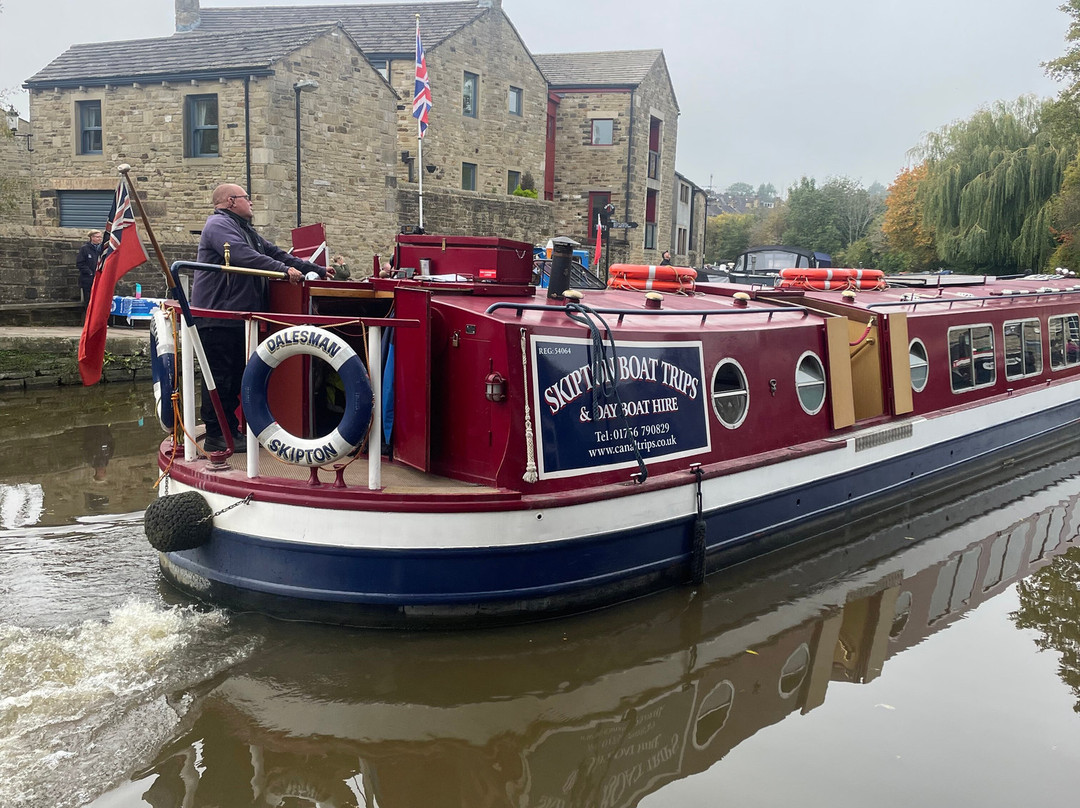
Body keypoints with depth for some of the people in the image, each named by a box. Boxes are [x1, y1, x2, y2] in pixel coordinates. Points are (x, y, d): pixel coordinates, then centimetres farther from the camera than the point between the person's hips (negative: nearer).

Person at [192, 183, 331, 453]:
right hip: (218, 317, -10)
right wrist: (284, 270, -27)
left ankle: (230, 429, 21)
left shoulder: (245, 230, 24)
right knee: (219, 376, -7)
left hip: (238, 317, 10)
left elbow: (274, 253, 22)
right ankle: (215, 436, -2)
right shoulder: (219, 225, -9)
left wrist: (318, 270, 18)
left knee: (235, 377, 13)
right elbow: (244, 256, -25)